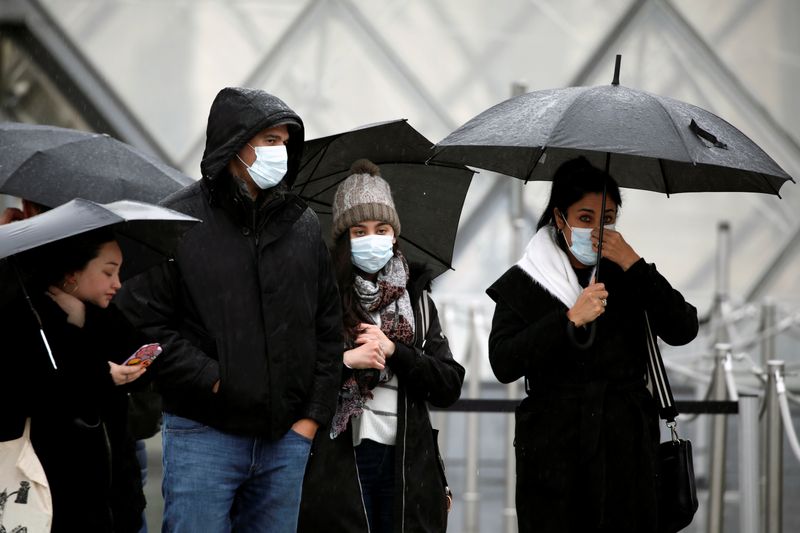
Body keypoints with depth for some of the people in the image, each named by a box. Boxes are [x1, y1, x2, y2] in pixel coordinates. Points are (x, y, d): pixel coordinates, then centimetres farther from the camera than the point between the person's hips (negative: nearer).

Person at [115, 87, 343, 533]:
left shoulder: (303, 224, 11)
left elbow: (328, 327, 14)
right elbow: (145, 324, -8)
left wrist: (313, 415, 6)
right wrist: (216, 382, -13)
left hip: (286, 438, 4)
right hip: (203, 437, -4)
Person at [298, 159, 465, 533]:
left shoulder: (415, 298, 11)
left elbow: (450, 386, 4)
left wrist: (394, 351, -8)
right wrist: (345, 361, -16)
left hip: (407, 463, 3)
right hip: (338, 466, -3)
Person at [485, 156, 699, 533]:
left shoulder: (628, 276, 7)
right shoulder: (523, 283, 1)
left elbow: (682, 331, -7)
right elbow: (503, 365, -10)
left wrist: (632, 265, -12)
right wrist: (570, 320, -17)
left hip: (625, 448, 2)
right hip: (553, 451, -1)